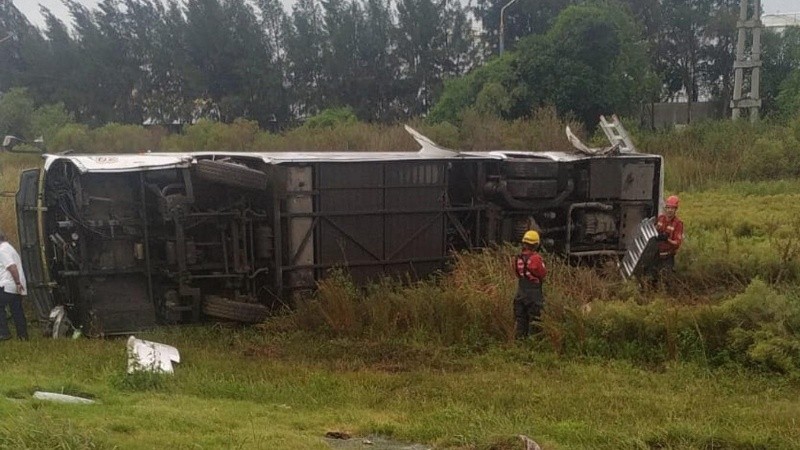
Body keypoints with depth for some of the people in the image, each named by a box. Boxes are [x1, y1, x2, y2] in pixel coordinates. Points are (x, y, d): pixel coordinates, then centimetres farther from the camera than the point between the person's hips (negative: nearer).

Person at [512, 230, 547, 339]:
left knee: (521, 318, 13)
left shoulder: (518, 258, 0)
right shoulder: (536, 258, -18)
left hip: (521, 292, 6)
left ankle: (520, 337, 16)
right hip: (534, 292, -6)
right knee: (534, 317, 1)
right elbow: (543, 274, -8)